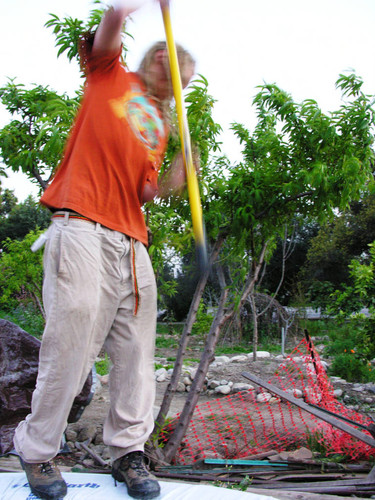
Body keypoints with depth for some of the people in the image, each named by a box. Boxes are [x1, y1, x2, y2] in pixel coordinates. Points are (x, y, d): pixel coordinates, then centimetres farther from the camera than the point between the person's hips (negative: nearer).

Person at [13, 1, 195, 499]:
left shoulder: (160, 124, 27)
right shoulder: (110, 73, 17)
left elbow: (144, 192, 17)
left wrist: (171, 183, 0)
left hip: (130, 238, 6)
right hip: (81, 226, -6)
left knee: (137, 347, 0)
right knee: (73, 336, -11)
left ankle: (128, 452, 12)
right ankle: (37, 450, 7)